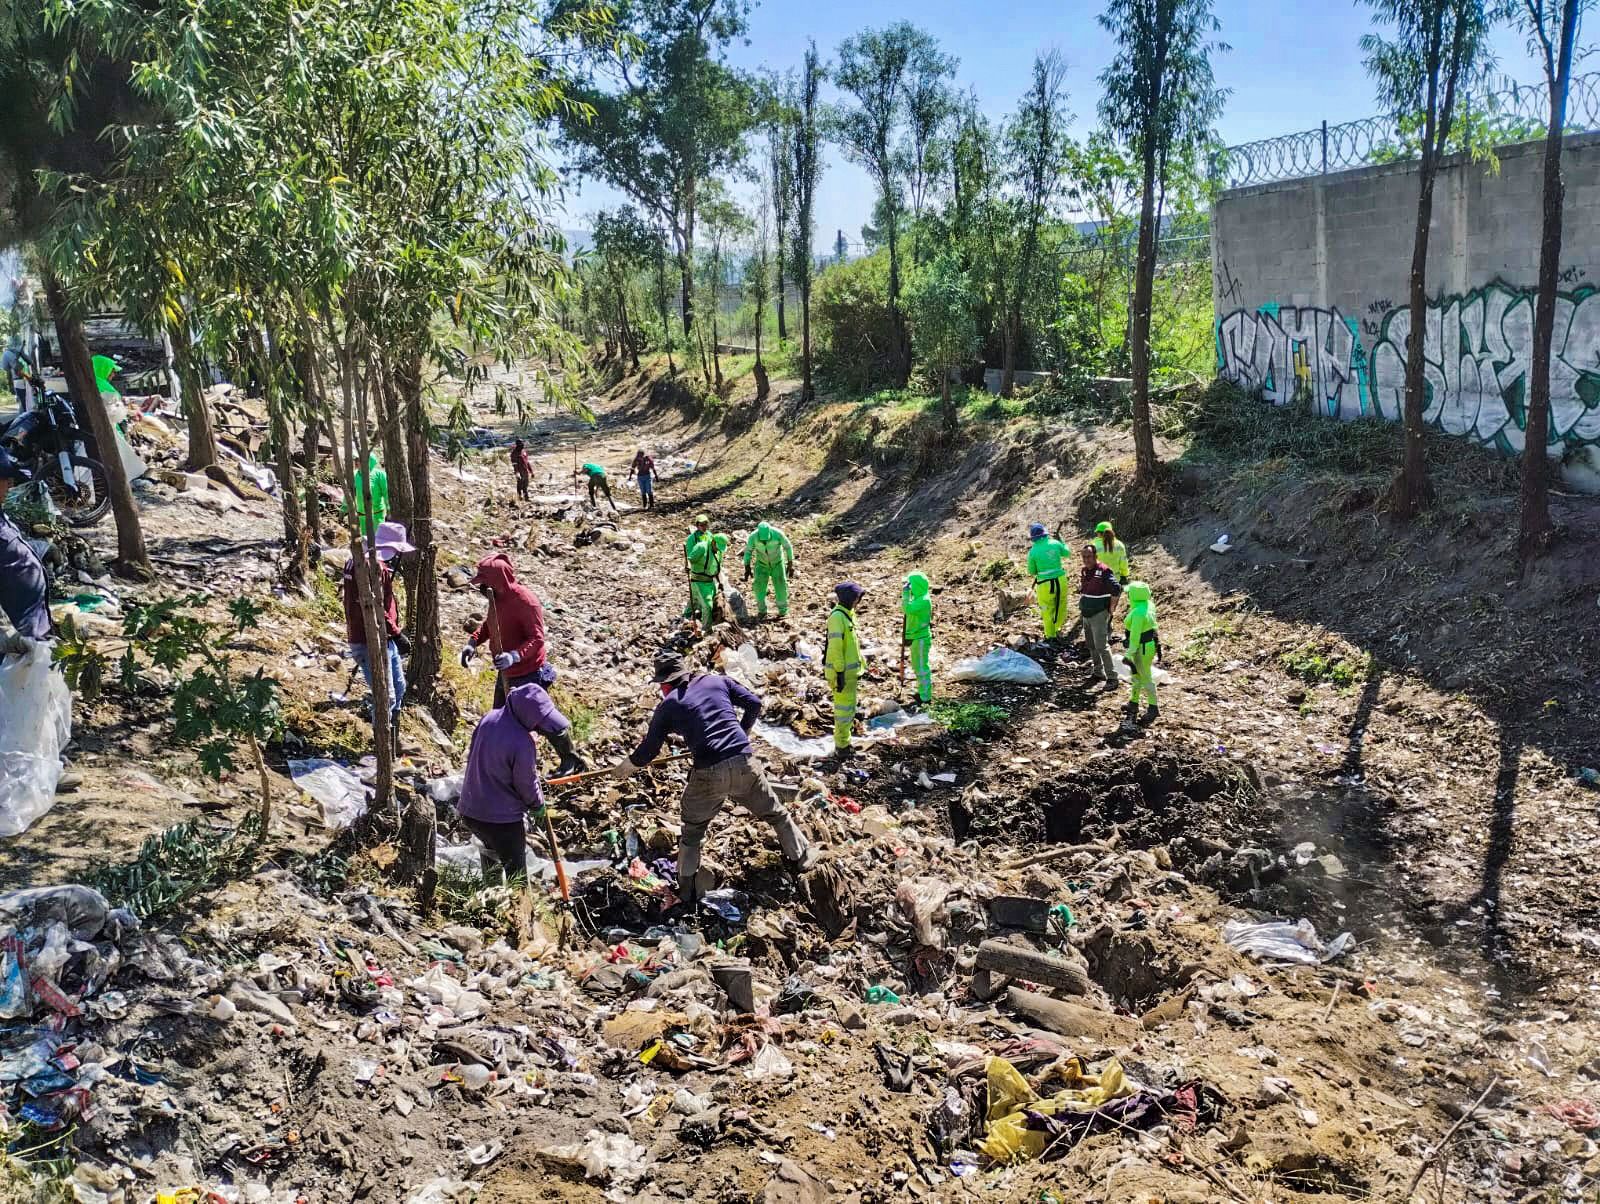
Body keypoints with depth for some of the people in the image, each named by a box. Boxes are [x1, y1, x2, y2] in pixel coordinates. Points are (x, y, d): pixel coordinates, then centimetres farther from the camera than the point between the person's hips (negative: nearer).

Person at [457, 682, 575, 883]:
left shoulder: (489, 718, -5)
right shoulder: (523, 743, -26)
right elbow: (526, 783, -13)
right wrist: (538, 805, 7)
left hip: (470, 810, 8)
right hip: (503, 819, -8)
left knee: (490, 848, 32)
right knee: (516, 873, 4)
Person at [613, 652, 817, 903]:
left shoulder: (668, 705, 7)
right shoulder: (717, 681, 12)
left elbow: (648, 750, 12)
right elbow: (754, 704, 9)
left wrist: (625, 768, 30)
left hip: (708, 774, -2)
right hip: (745, 765, 2)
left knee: (692, 831, 19)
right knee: (775, 813, 23)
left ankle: (688, 892, 22)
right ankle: (801, 858, 39)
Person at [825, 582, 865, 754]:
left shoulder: (848, 614, 11)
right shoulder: (837, 616, -20)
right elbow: (835, 647, -23)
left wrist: (858, 668, 21)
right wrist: (840, 673, -22)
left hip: (850, 670, 10)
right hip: (841, 671, -10)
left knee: (849, 705, 17)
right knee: (844, 707, -2)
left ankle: (843, 741, 28)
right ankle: (842, 746, 6)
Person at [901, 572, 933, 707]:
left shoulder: (924, 600, -22)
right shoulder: (918, 598, 10)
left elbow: (908, 609, -35)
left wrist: (906, 593, -26)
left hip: (921, 639, -10)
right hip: (916, 637, 10)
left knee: (922, 667, -4)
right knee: (917, 666, 20)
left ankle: (925, 697, 2)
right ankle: (922, 692, 33)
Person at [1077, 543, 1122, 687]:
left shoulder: (1104, 571, -16)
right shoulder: (1084, 571, 9)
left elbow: (1116, 590, -21)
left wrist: (1110, 608, -14)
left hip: (1099, 614, -8)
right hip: (1086, 615, 8)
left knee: (1102, 646, -10)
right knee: (1091, 645, 15)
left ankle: (1112, 676, -6)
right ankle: (1098, 672, 27)